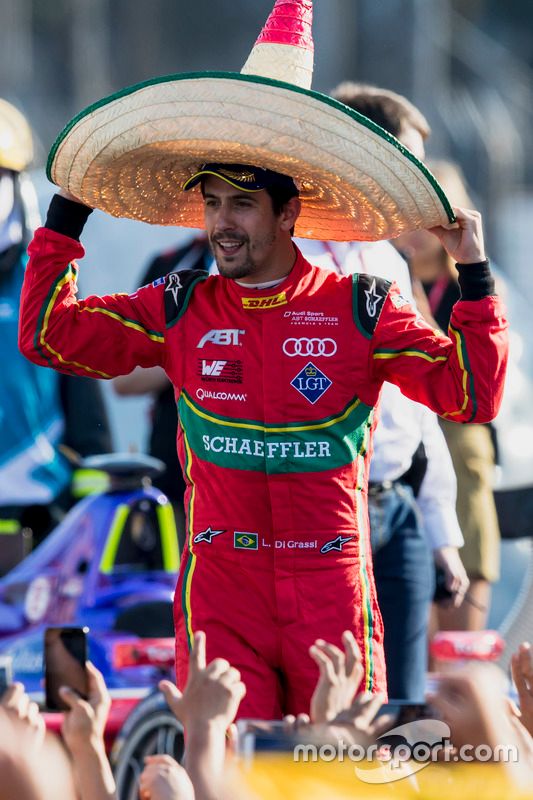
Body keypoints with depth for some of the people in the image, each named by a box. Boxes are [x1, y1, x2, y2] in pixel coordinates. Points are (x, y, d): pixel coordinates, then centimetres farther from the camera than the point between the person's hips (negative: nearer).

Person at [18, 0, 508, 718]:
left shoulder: (361, 310, 1)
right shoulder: (179, 311, 7)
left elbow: (472, 394, -3)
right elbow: (47, 335, 9)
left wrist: (474, 281, -10)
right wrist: (68, 214, 10)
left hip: (333, 594, -1)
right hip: (221, 589, 1)